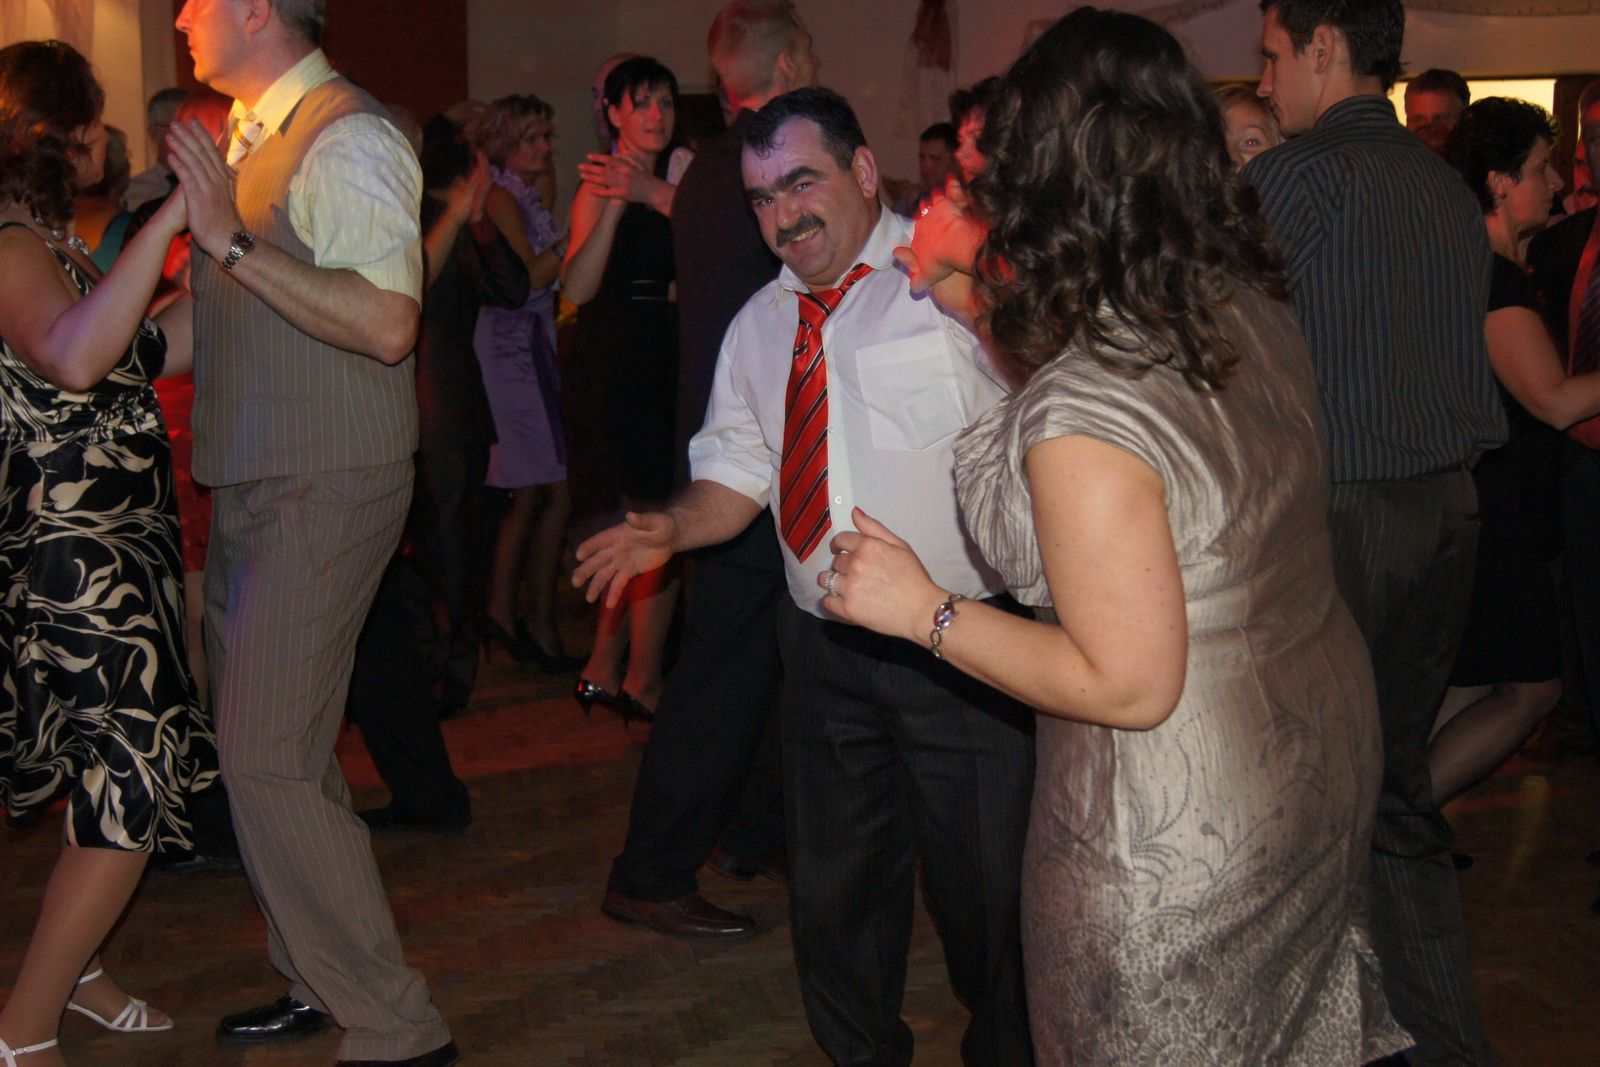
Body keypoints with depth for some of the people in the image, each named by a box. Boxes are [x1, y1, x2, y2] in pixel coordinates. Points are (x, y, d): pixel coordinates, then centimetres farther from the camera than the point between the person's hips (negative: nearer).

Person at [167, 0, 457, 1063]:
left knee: (270, 762, -11)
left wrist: (232, 241, -28)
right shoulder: (247, 137, 13)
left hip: (321, 492, -10)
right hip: (254, 485, 10)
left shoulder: (347, 140, -15)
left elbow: (386, 323, -28)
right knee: (268, 748, 16)